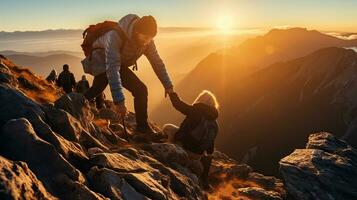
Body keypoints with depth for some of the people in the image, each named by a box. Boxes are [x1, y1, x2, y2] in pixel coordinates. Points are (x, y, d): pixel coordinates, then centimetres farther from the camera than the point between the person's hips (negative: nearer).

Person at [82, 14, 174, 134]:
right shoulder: (116, 35, -39)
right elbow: (112, 68, -43)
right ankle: (142, 128, -5)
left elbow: (157, 62, -10)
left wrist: (168, 86, -12)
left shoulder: (147, 40, -20)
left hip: (120, 64, 7)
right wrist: (119, 100, -47)